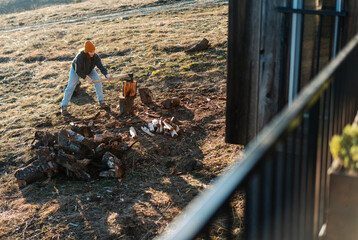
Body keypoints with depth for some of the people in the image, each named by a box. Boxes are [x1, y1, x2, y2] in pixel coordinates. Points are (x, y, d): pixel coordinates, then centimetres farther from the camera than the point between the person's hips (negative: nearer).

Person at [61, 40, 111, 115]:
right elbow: (78, 71, -35)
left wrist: (107, 75, -56)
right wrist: (87, 79, -40)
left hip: (89, 69, 4)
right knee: (70, 87, -9)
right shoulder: (80, 57, -42)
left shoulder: (96, 57, -31)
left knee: (98, 82, -9)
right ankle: (63, 107, -1)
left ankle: (101, 101, 5)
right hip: (76, 69, -4)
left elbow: (101, 67, -37)